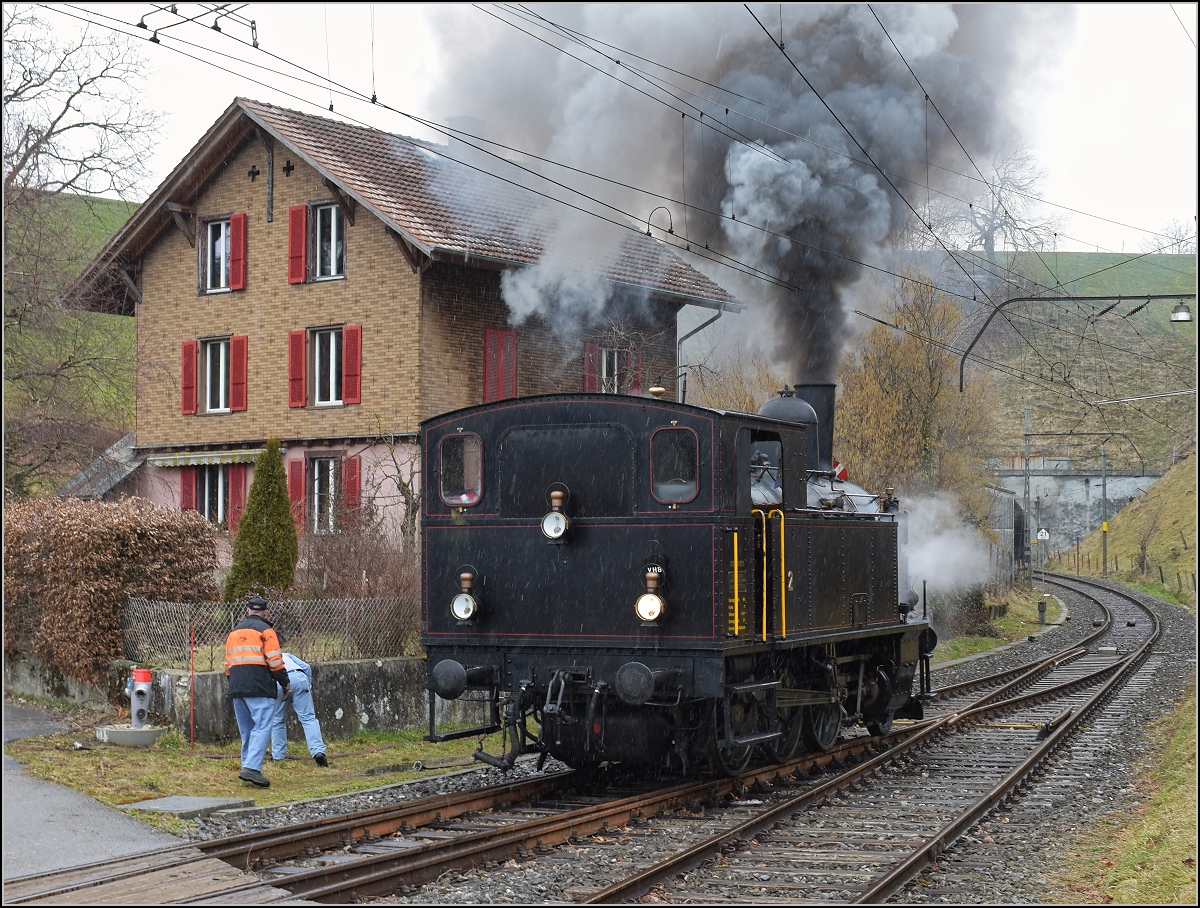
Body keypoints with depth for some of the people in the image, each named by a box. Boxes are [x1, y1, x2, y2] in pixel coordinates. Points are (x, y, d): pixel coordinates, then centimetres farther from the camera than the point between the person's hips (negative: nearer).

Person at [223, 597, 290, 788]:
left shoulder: (234, 632, 21)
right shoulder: (264, 630, -1)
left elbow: (228, 664, 23)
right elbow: (275, 661, -8)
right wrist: (286, 684, -1)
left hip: (236, 689, 7)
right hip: (259, 689, -7)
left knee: (247, 730, 13)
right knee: (262, 727, -10)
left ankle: (247, 767, 12)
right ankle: (252, 768, -21)